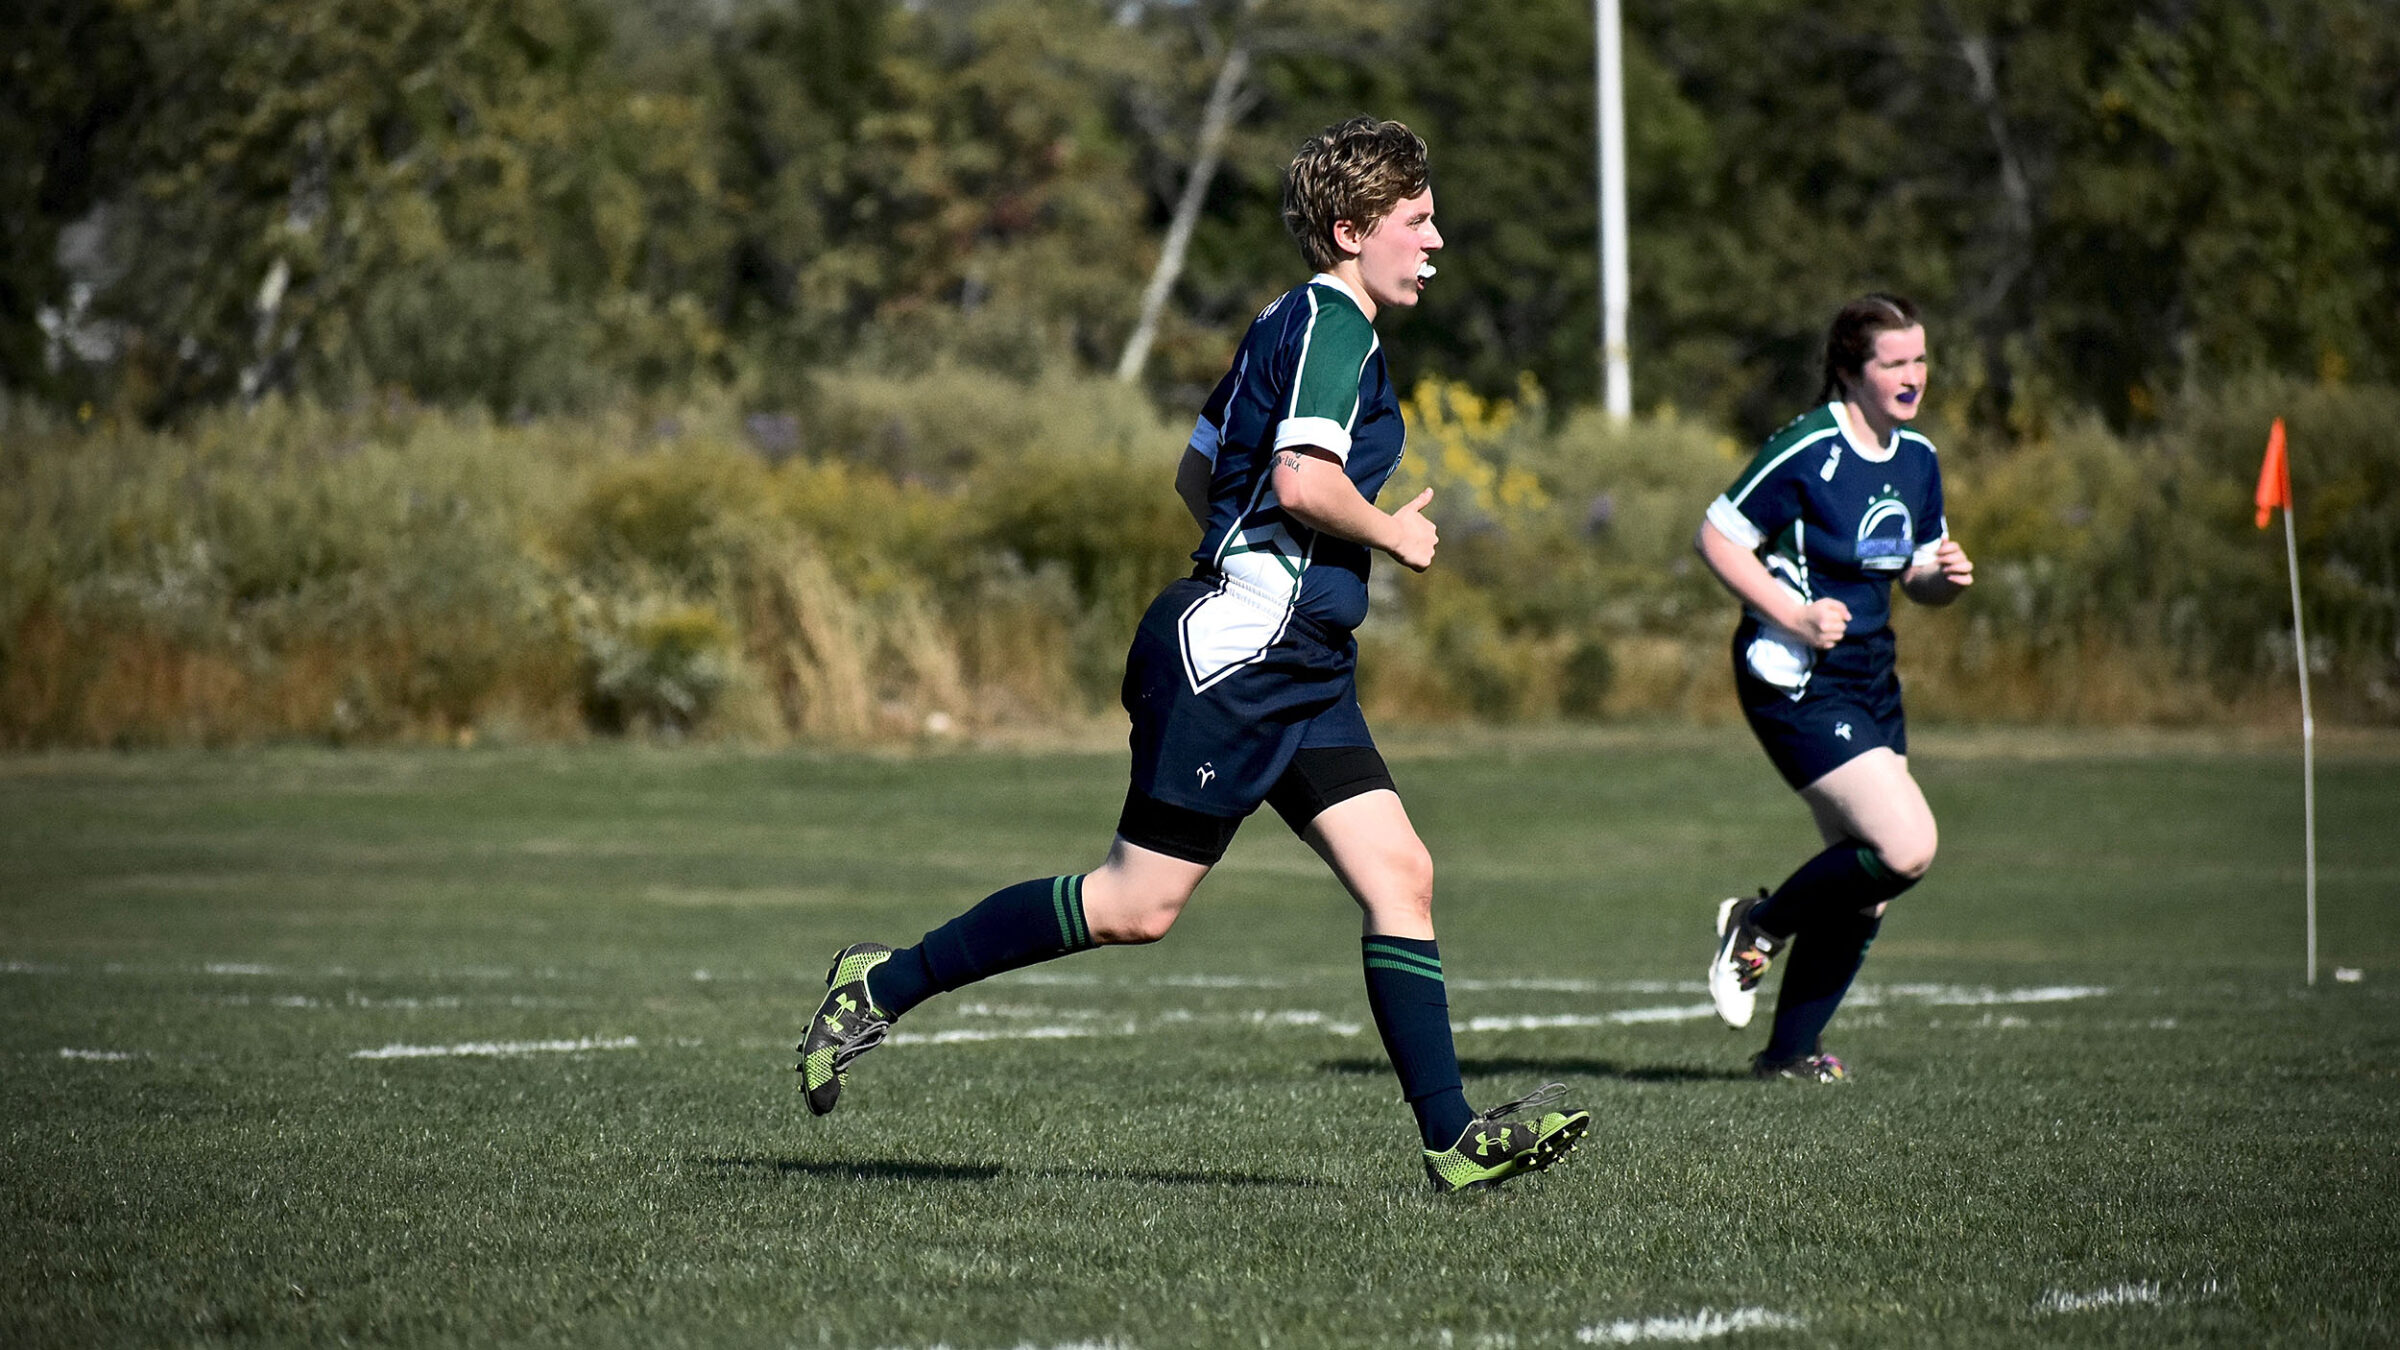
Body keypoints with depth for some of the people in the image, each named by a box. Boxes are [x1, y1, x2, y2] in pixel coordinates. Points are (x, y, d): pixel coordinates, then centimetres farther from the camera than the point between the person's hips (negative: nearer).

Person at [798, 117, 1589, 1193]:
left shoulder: (1290, 325, 19)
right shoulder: (1330, 324, -12)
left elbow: (1197, 475, 26)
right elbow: (1304, 481, -25)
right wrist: (1394, 537, -9)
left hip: (1295, 667, 10)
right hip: (1233, 655, -10)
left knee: (1398, 874, -1)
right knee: (1139, 903, -6)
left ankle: (1453, 1140, -6)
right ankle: (887, 984, 6)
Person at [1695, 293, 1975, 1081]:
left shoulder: (1918, 459, 9)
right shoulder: (1806, 451, -15)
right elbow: (1716, 538, -12)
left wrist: (1946, 578, -4)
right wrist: (1794, 615, -20)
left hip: (1870, 683, 8)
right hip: (1796, 682, -8)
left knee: (1866, 890, 5)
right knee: (1907, 847, -19)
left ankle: (1789, 1052, 17)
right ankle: (1760, 926, 4)